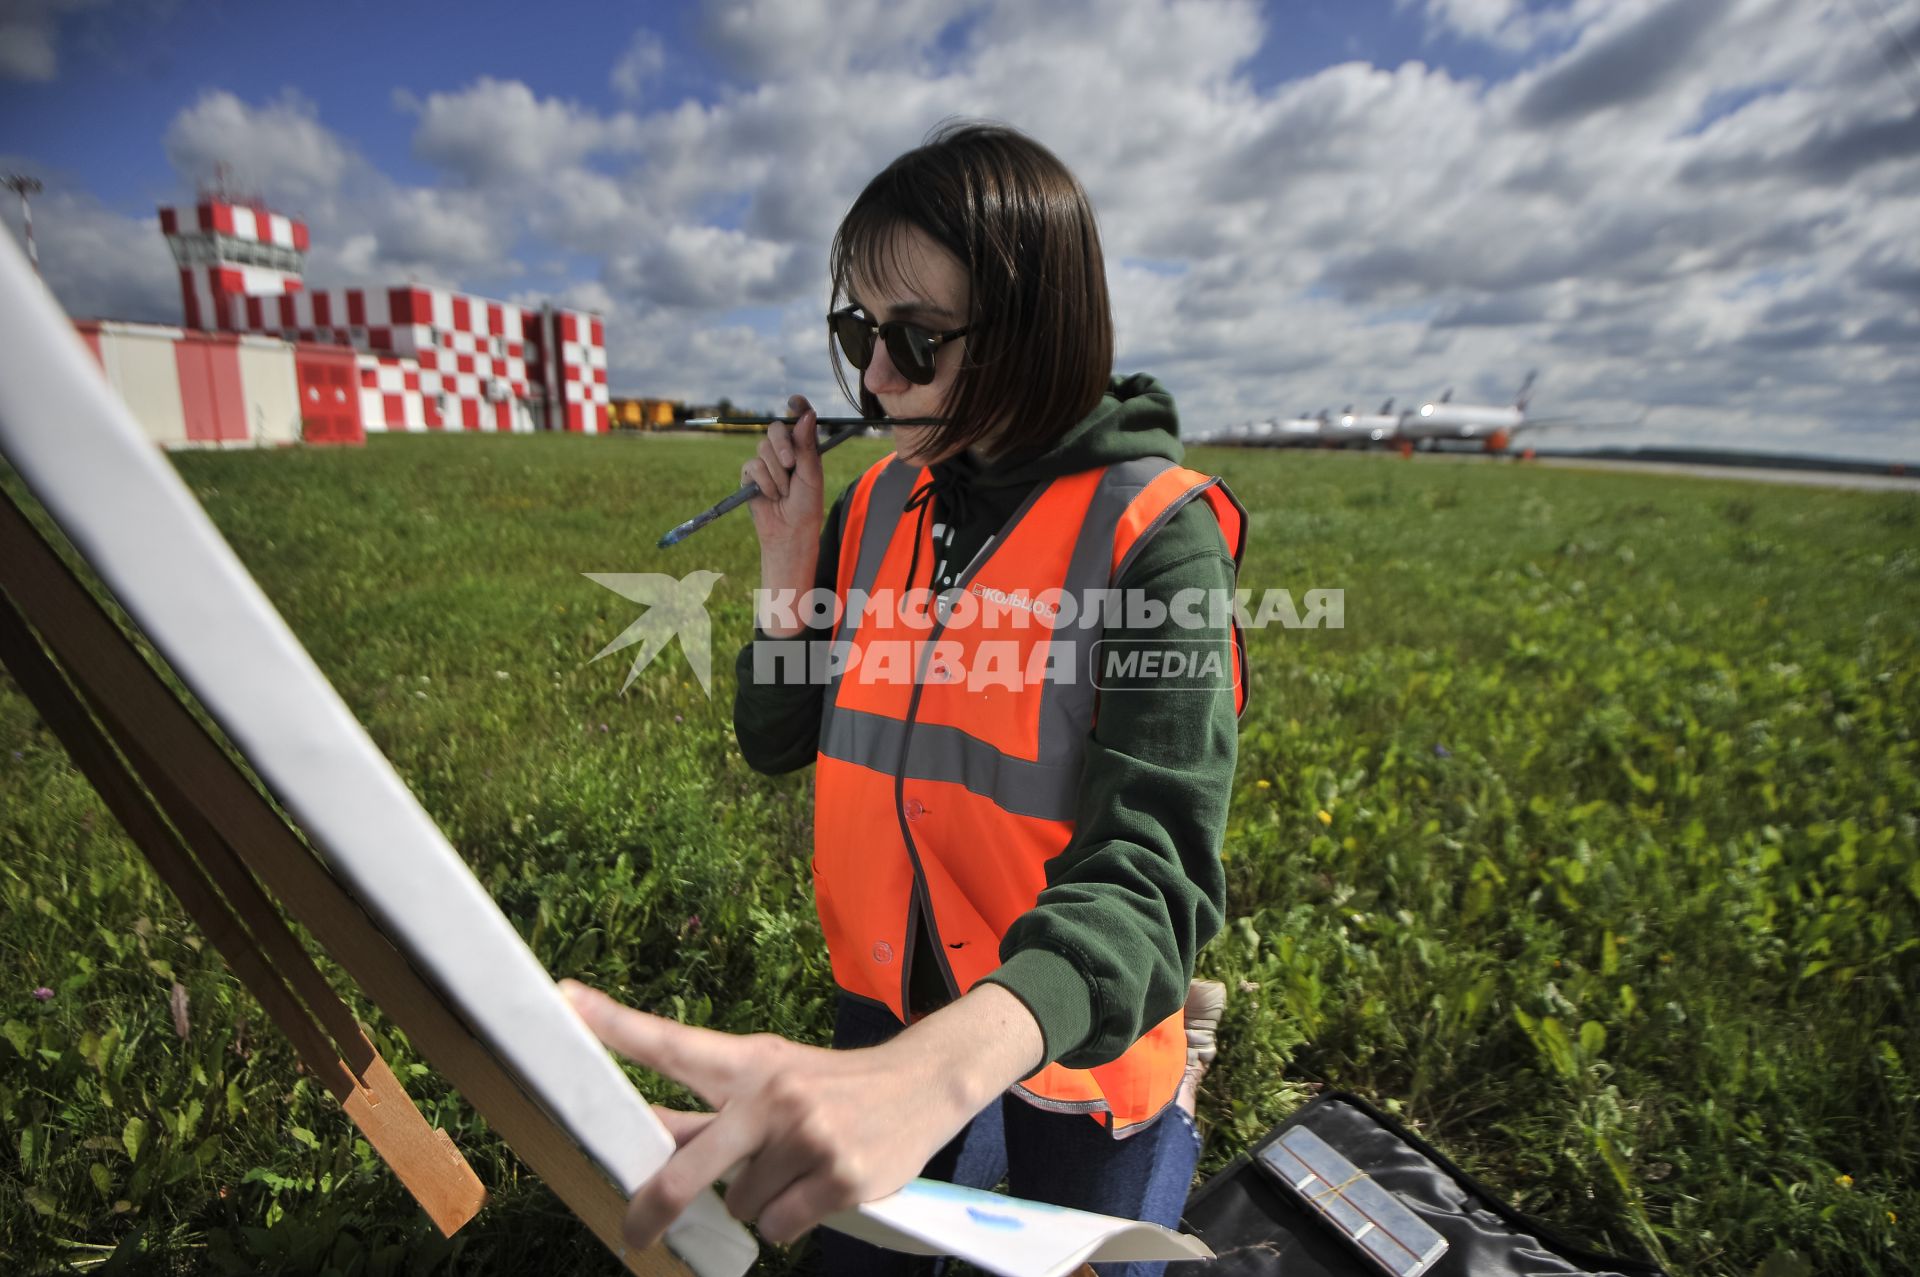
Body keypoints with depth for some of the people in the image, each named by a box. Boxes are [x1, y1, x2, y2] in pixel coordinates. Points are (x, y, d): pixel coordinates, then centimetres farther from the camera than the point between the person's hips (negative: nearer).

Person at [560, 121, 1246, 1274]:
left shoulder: (1152, 532, -20)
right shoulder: (879, 501, -5)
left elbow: (1151, 866, -30)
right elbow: (777, 743, 2)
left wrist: (940, 1070, -46)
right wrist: (791, 566, -13)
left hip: (1070, 1048, -4)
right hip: (886, 1008, 5)